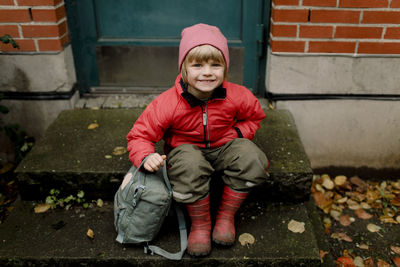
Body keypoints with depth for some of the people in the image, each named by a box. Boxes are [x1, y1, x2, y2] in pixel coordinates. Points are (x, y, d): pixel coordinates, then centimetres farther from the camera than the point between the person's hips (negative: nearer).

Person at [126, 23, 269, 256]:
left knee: (253, 158, -25)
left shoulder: (237, 96, -15)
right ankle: (200, 224, -8)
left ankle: (227, 216, -3)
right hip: (186, 148, -2)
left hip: (224, 146, 3)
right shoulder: (167, 104, -23)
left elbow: (255, 116, 8)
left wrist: (238, 133, -10)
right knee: (190, 168, -37)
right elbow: (139, 135, -15)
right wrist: (147, 157, -36)